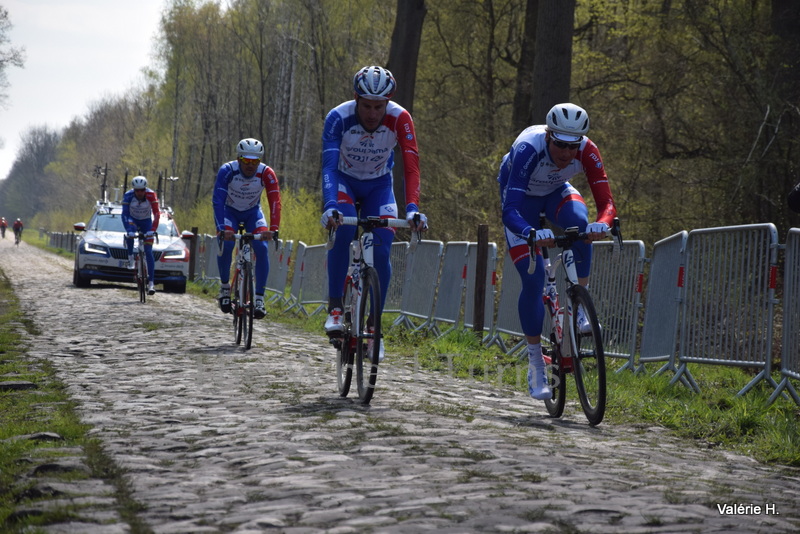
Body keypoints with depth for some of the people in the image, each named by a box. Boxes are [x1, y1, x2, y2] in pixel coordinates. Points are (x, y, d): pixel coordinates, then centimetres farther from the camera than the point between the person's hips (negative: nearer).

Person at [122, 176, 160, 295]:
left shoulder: (151, 195, -26)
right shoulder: (128, 195, -25)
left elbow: (157, 213, -28)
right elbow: (125, 214, -28)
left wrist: (152, 230, -40)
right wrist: (129, 230, -41)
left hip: (146, 221, 0)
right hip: (133, 220, 0)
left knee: (148, 252, -10)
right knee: (130, 233, -38)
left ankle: (151, 282, -10)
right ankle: (130, 257, -16)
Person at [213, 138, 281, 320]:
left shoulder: (266, 173, -27)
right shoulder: (227, 170, -30)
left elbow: (275, 201, -34)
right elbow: (218, 200, -36)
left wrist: (273, 228, -49)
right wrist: (222, 228, -49)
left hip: (253, 212, 1)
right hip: (229, 211, -1)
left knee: (262, 247, -21)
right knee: (226, 243, -26)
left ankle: (259, 298, -15)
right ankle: (224, 286, -2)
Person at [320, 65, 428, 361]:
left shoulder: (399, 119, -28)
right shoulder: (338, 118, -30)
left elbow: (411, 167, -32)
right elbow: (329, 165, -37)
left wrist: (412, 209, -46)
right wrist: (330, 206, -52)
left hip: (379, 185, 1)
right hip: (344, 181, -1)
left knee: (381, 252, -14)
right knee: (343, 228, -32)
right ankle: (334, 308, -21)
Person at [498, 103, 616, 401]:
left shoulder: (587, 151, -30)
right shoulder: (528, 149, -39)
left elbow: (606, 202, -34)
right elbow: (511, 211, -45)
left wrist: (603, 223, -58)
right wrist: (532, 233, -65)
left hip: (556, 192, 3)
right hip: (521, 197, -3)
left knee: (580, 223, -34)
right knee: (533, 278, -15)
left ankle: (579, 308, -21)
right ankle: (535, 363, -2)